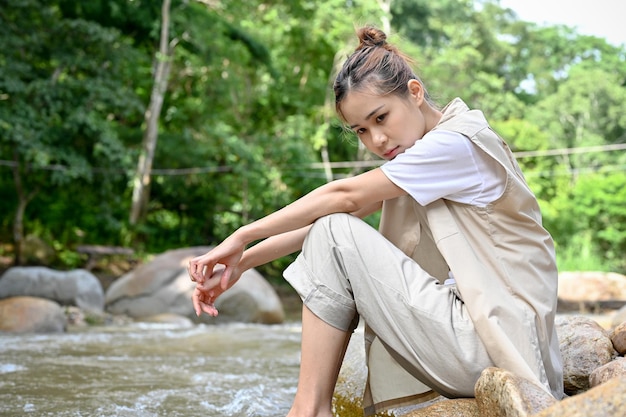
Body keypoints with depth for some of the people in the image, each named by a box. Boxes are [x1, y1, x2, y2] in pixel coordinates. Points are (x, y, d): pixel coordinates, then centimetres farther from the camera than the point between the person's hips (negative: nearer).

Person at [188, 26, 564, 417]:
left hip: (495, 345, -9)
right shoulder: (421, 156, 15)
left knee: (334, 235, -11)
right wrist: (241, 263, 1)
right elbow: (346, 212, 9)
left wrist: (241, 237, -7)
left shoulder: (458, 143, -12)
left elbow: (343, 197, -14)